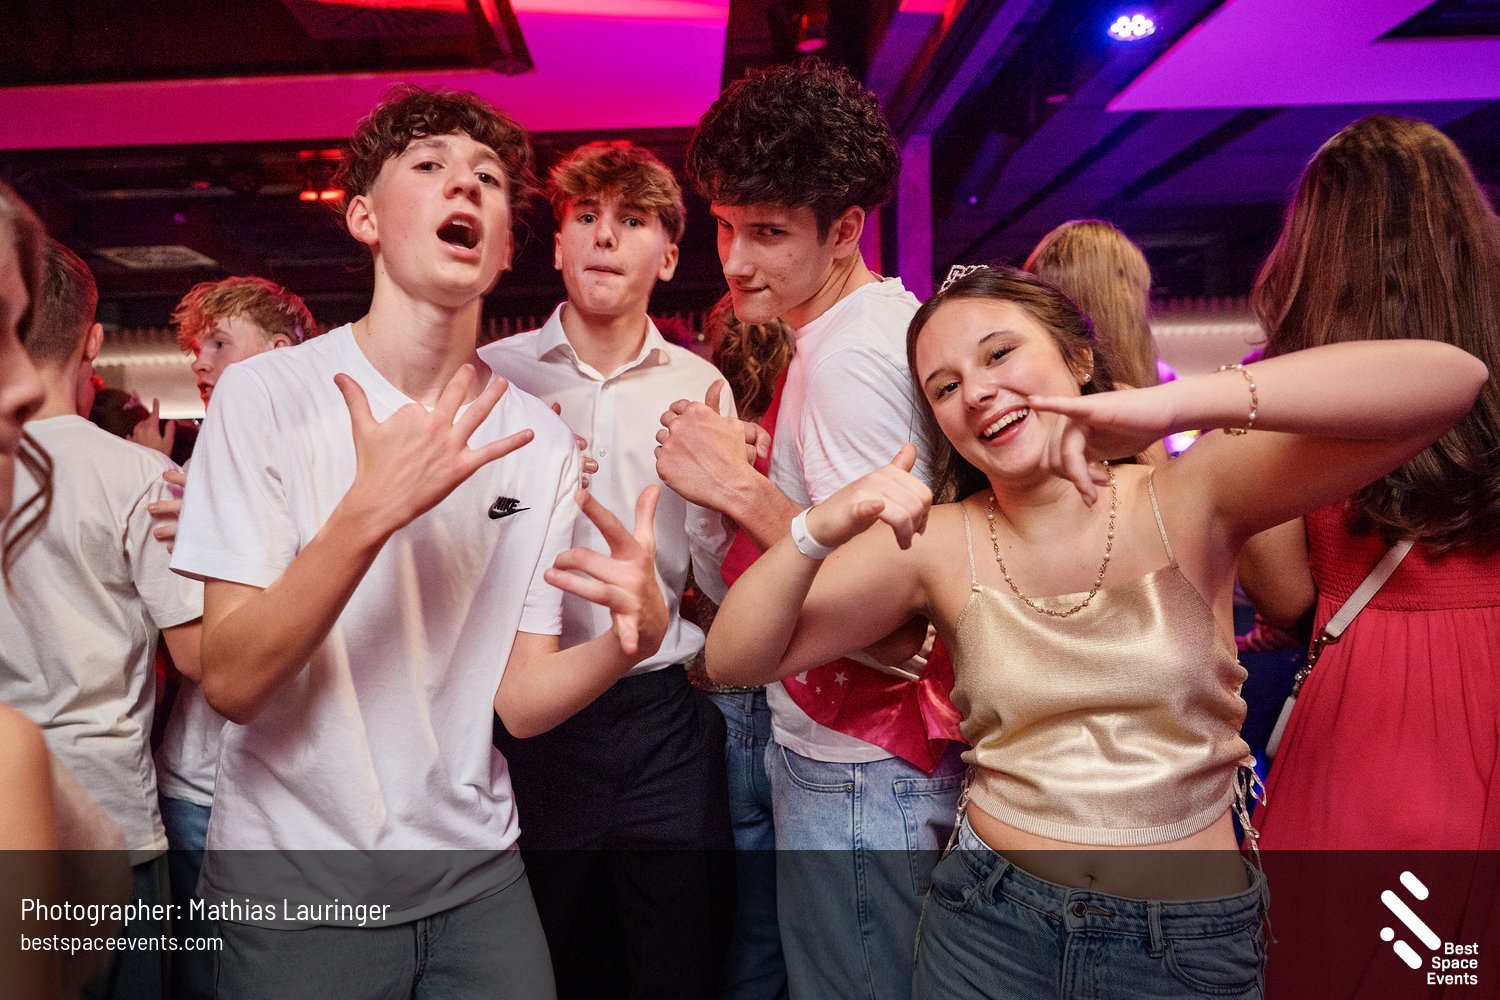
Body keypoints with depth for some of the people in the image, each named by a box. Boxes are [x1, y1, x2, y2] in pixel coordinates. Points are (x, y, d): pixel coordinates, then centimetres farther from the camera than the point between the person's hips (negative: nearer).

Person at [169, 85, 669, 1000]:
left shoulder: (539, 438, -4)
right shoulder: (267, 393, -12)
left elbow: (519, 699, -5)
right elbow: (231, 682, -17)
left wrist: (633, 635, -25)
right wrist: (370, 509, -31)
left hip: (476, 865, 3)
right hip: (295, 884, -2)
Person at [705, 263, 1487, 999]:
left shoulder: (1187, 500, -11)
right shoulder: (936, 543, -7)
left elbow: (1450, 379, -21)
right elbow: (735, 659, -10)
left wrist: (1165, 405, -33)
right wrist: (821, 529, -28)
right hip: (989, 923, 1)